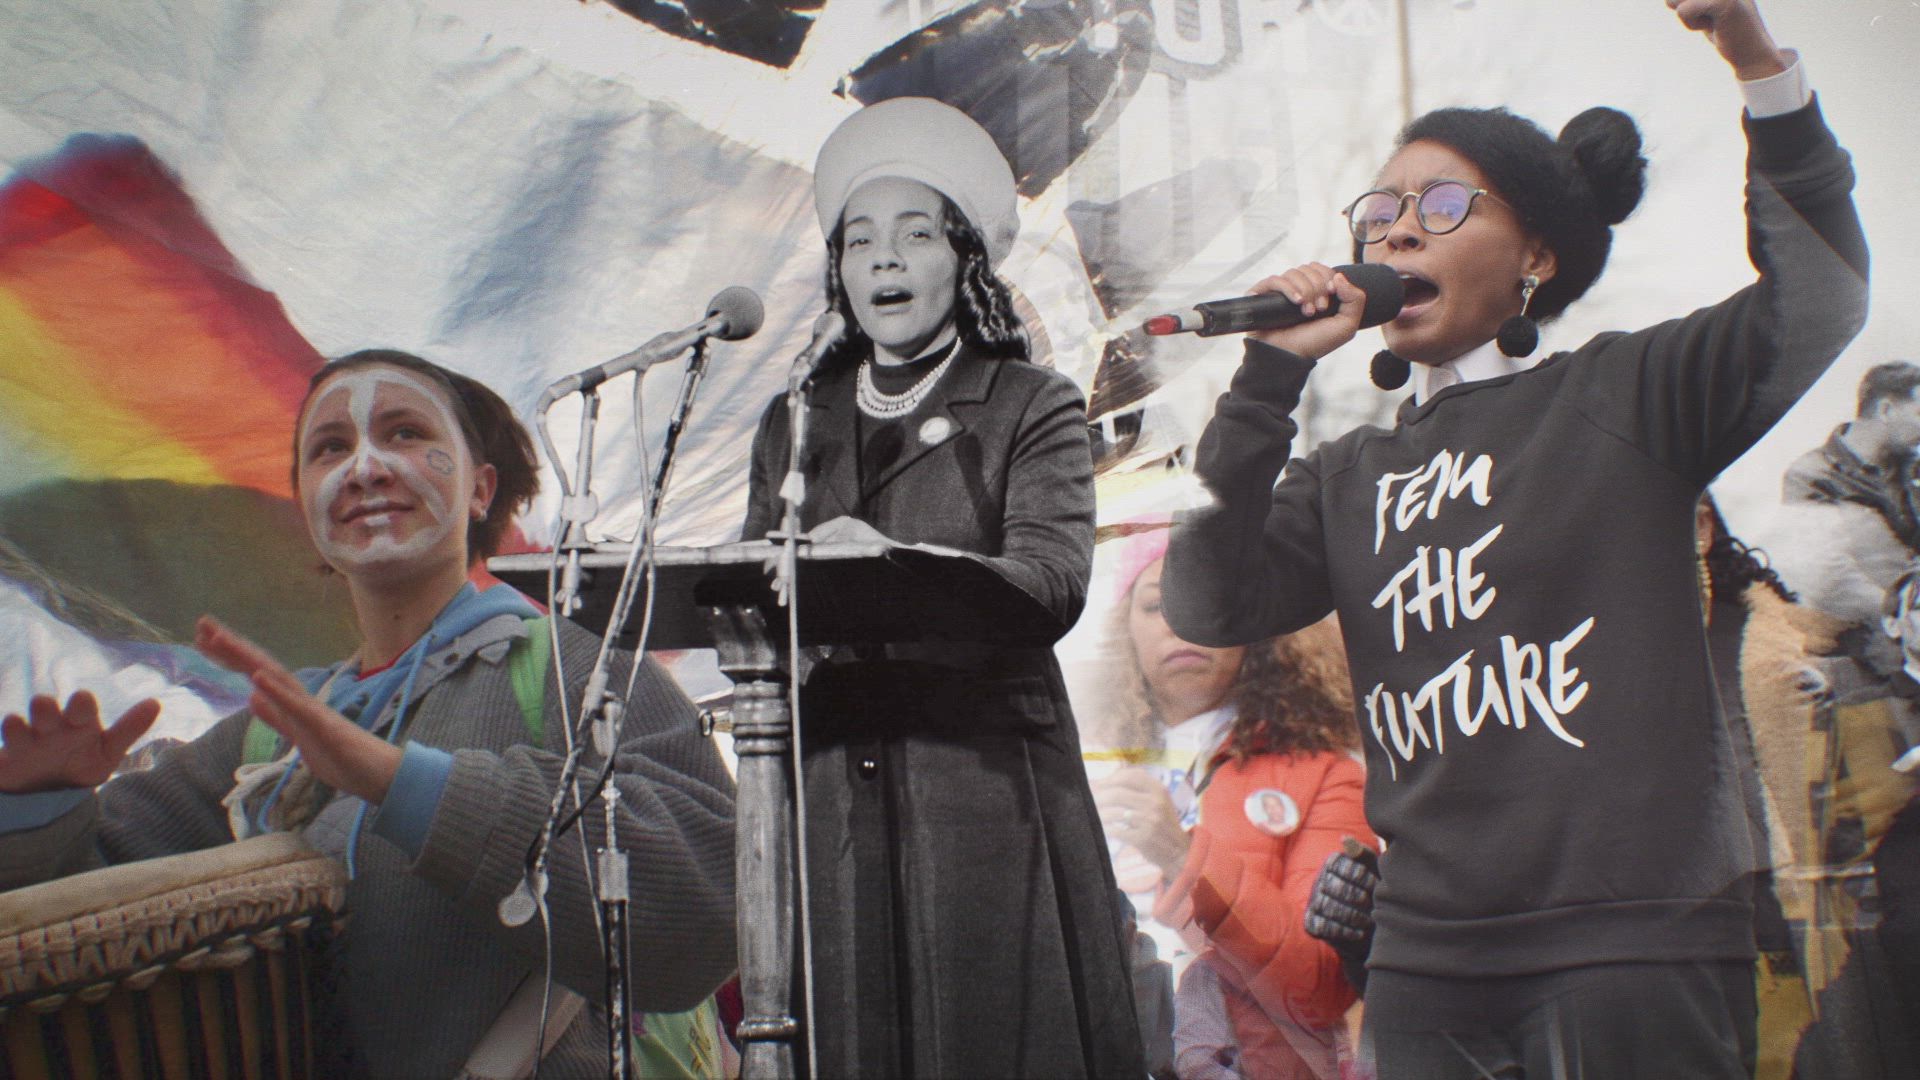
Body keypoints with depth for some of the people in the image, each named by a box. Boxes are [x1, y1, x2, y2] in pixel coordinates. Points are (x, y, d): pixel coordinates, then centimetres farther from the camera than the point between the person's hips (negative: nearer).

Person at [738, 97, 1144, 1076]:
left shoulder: (1033, 408, 6)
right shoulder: (793, 423, 19)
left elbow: (1050, 581, -10)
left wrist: (895, 570, -27)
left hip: (984, 792, -3)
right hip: (832, 801, 3)